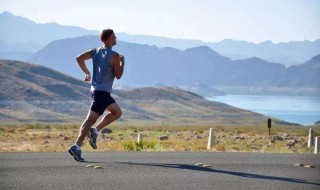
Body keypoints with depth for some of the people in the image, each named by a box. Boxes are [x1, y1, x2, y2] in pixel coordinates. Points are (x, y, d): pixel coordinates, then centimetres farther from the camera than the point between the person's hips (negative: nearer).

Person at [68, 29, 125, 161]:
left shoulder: (95, 51, 9)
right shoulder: (114, 56, -11)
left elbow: (79, 58, 4)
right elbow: (118, 76, -7)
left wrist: (87, 73, 13)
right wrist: (122, 63, 7)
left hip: (95, 89, 9)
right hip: (103, 92, -8)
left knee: (117, 112, 19)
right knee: (91, 119, -10)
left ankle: (95, 131, 7)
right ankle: (76, 147, -14)